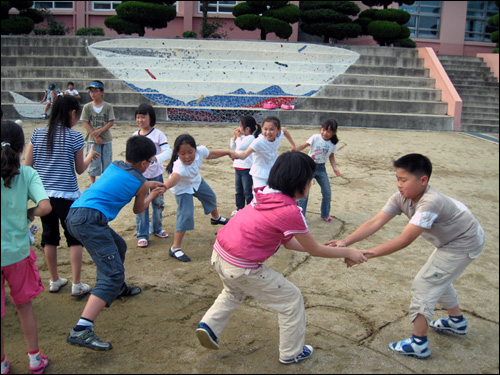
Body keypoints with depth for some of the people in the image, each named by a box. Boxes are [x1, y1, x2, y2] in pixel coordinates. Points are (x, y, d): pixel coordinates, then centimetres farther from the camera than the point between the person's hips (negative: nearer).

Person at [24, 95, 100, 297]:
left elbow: (27, 165, 4)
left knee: (49, 237, 16)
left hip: (43, 194, 4)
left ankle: (54, 281, 28)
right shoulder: (75, 137, -8)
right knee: (74, 238, 7)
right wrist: (90, 155, 17)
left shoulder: (38, 134, 2)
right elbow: (80, 169, 0)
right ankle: (77, 285, 9)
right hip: (67, 195, -4)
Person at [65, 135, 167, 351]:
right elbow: (138, 210, 21)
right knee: (113, 273, -14)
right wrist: (152, 195, 38)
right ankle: (81, 331, -27)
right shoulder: (140, 184, 2)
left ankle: (119, 289, 54)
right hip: (90, 219, -9)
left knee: (118, 246, 31)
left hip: (74, 213, 9)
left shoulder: (114, 166, 21)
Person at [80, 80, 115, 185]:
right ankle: (92, 182, 13)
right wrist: (95, 136, -11)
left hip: (106, 139, 1)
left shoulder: (108, 107, 3)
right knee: (93, 162, 2)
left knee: (107, 161, 5)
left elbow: (111, 122, -3)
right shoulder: (87, 107, 2)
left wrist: (100, 131, -16)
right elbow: (85, 123, -3)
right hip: (92, 140, 0)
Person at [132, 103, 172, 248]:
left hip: (156, 175, -2)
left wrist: (156, 158, -35)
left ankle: (156, 228, 33)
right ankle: (142, 235, 10)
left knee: (158, 203, 12)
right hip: (139, 176, 2)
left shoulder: (158, 134, -9)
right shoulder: (135, 135, 4)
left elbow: (168, 151, -19)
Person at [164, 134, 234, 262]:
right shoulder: (179, 166, -47)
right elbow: (174, 177, -68)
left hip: (196, 181, 7)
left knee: (211, 197, 28)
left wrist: (228, 152, 1)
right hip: (183, 189, -7)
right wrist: (165, 186, -89)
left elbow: (211, 154, -5)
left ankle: (216, 218, 64)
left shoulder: (200, 151, -29)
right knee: (185, 215, -18)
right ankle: (175, 248, -8)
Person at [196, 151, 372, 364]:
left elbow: (288, 242, 13)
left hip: (219, 254, 8)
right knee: (292, 299, 12)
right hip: (241, 268, -8)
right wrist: (349, 253, 10)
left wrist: (325, 248, 17)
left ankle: (209, 325, 29)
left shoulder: (266, 194, 5)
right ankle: (291, 353, 27)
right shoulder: (291, 211, -18)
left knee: (234, 292, 40)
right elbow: (314, 251, -4)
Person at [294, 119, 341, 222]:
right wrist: (295, 149, -38)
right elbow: (303, 146, -20)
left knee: (327, 193, 6)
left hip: (321, 168, 4)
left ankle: (325, 214, 28)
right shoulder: (315, 137, -12)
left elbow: (331, 156, 10)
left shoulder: (333, 144, -1)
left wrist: (334, 167, -5)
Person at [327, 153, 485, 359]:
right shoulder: (401, 198, -14)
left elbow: (404, 240, -42)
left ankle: (418, 344, 0)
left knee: (424, 284, -9)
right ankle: (457, 321, 49)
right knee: (437, 278, 25)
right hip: (450, 240, 9)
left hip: (464, 243, -9)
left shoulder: (430, 203, -39)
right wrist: (345, 242, -33)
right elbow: (375, 222, -22)